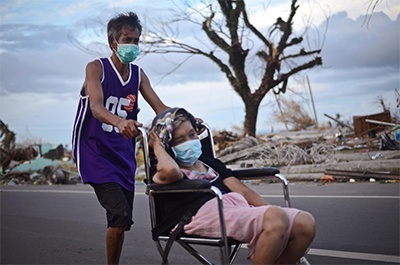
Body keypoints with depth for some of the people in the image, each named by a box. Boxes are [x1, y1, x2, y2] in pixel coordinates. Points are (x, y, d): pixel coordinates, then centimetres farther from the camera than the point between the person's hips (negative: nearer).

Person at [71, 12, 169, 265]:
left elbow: (160, 108, 1)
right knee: (121, 214, -20)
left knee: (122, 220, 10)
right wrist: (120, 121, -47)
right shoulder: (96, 68, -9)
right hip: (95, 151, -6)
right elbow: (96, 108, -25)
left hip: (123, 152, 6)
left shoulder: (138, 74, 7)